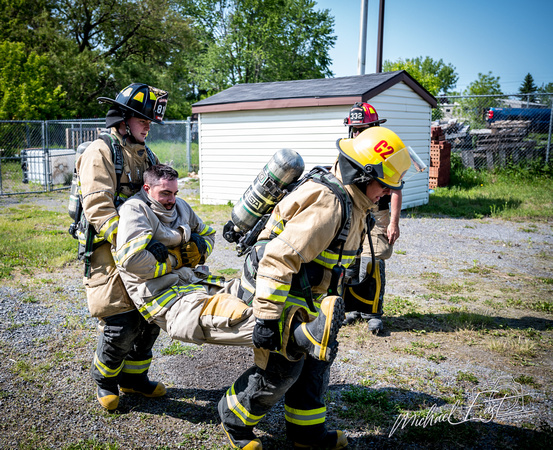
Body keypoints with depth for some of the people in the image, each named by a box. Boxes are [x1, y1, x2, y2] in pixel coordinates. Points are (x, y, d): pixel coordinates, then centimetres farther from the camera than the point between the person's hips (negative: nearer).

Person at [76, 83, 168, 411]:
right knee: (121, 323, -7)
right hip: (109, 250, -7)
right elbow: (98, 207, -20)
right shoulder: (100, 153, -9)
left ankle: (133, 376, 30)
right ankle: (105, 379, 22)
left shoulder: (145, 155, 16)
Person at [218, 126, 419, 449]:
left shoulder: (350, 204, 6)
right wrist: (268, 316, -33)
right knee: (280, 369, 0)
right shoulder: (329, 204, -28)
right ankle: (235, 418, 25)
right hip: (274, 293, -10)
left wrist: (329, 300, 25)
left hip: (303, 296, 10)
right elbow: (280, 257, -33)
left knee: (315, 360, 16)